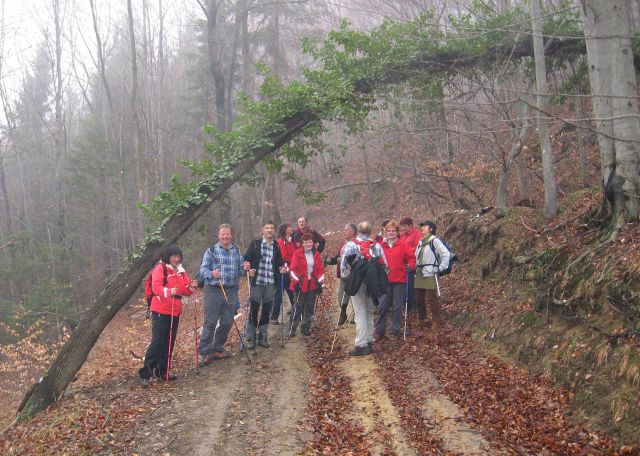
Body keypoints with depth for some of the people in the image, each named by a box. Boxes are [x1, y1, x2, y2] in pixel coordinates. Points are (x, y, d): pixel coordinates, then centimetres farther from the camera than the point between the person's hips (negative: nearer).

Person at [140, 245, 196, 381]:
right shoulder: (160, 268, -7)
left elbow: (185, 290, 15)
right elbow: (156, 287, -20)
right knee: (158, 341, -8)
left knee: (169, 342, 8)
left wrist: (191, 287, -7)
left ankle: (162, 371, 16)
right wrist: (168, 292, -37)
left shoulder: (181, 271, 14)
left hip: (175, 311, 7)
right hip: (161, 311, -7)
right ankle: (146, 370, 0)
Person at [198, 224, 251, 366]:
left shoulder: (236, 252, 12)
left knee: (227, 322, 9)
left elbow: (240, 271, 14)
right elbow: (203, 269, -8)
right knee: (210, 322, -4)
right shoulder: (211, 251, -1)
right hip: (213, 290, -5)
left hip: (231, 291, 5)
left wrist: (245, 269, -9)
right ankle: (204, 353, 2)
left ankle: (217, 349, 24)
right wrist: (212, 274, -30)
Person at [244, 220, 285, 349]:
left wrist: (280, 269, -2)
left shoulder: (276, 246, 10)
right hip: (257, 282, -3)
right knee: (254, 310, -1)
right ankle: (250, 339, 7)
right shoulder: (255, 244, 1)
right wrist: (249, 270, -16)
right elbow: (246, 259, 0)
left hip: (271, 283, 3)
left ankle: (263, 337, 19)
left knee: (266, 311, 9)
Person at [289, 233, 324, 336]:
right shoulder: (298, 253, -4)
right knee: (298, 307, -3)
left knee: (310, 307, 8)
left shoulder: (316, 254, 9)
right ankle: (292, 329, 3)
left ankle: (306, 328, 19)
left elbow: (320, 269, 11)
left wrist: (320, 282, 3)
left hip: (313, 284, 4)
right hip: (301, 285, -4)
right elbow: (293, 268, -7)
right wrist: (296, 281, -13)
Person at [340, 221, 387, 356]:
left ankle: (361, 345, -7)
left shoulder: (351, 245, -6)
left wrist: (344, 276, 8)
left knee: (360, 313, -4)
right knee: (369, 313, 15)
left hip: (357, 282, -4)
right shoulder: (377, 245, 5)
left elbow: (344, 264, -7)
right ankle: (369, 342, 20)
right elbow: (384, 265, 6)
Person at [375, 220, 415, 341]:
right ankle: (379, 332, 13)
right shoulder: (381, 246, 5)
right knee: (382, 307, 5)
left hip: (399, 280, -2)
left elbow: (411, 257, 2)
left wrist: (411, 266, -13)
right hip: (384, 280, 2)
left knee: (397, 307, 5)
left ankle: (395, 332, 14)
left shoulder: (402, 244, 0)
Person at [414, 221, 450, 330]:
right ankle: (421, 320, 24)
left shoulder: (434, 240, -7)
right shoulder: (420, 242, 18)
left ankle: (437, 321, 4)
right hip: (419, 275, 8)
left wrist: (441, 268, -12)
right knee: (419, 299, 11)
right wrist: (415, 268, 12)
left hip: (430, 274, -8)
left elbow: (446, 253, -13)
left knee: (432, 299, -7)